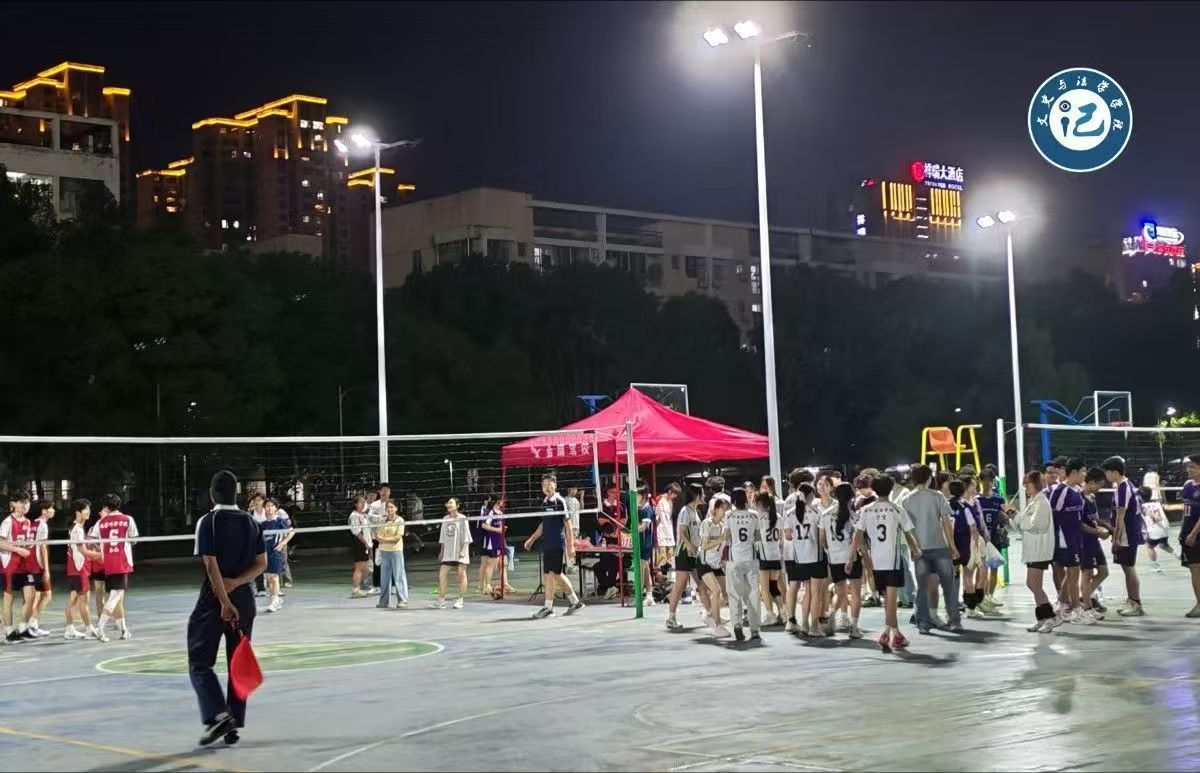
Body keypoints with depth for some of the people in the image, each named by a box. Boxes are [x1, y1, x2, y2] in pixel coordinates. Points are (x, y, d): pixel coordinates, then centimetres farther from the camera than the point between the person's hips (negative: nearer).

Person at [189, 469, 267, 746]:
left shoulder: (208, 521, -9)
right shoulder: (250, 522, 7)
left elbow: (211, 565, -16)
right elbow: (261, 563, 4)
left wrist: (225, 602, -17)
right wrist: (236, 583, -7)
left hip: (213, 599, -5)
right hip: (244, 599, 5)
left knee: (199, 662, 2)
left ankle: (218, 715, -15)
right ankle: (234, 726, 10)